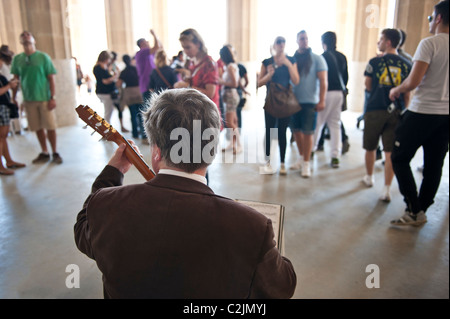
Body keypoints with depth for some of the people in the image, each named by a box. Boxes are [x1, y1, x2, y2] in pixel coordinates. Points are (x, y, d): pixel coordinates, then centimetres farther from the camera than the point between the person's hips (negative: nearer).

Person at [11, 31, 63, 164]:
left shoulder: (43, 57, -3)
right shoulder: (17, 59, 5)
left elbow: (51, 78, -4)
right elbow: (16, 79, 11)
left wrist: (53, 97, -9)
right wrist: (13, 97, 7)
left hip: (45, 98, -3)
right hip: (28, 99, 3)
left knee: (50, 127, 1)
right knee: (38, 128, 9)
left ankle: (55, 153, 15)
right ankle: (44, 153, 22)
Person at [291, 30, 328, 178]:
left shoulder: (317, 59, -2)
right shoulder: (292, 58, 9)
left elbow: (323, 81, -6)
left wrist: (322, 100, -15)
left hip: (310, 102, -4)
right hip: (294, 101, 4)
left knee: (308, 132, -3)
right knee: (296, 130, 11)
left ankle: (306, 163, 6)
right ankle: (302, 158, 28)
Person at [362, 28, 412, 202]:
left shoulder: (375, 62, -4)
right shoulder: (406, 65, 3)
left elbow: (368, 86, 5)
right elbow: (407, 93, 6)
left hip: (375, 110, -2)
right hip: (396, 112, 2)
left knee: (370, 148, 16)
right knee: (390, 152, 3)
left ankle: (369, 177, 34)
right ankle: (386, 189, 1)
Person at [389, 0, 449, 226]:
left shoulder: (429, 43, -12)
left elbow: (413, 82, -19)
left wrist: (396, 90, 0)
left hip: (422, 112, -7)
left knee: (400, 158, 4)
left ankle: (414, 211, 2)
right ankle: (422, 211, 22)